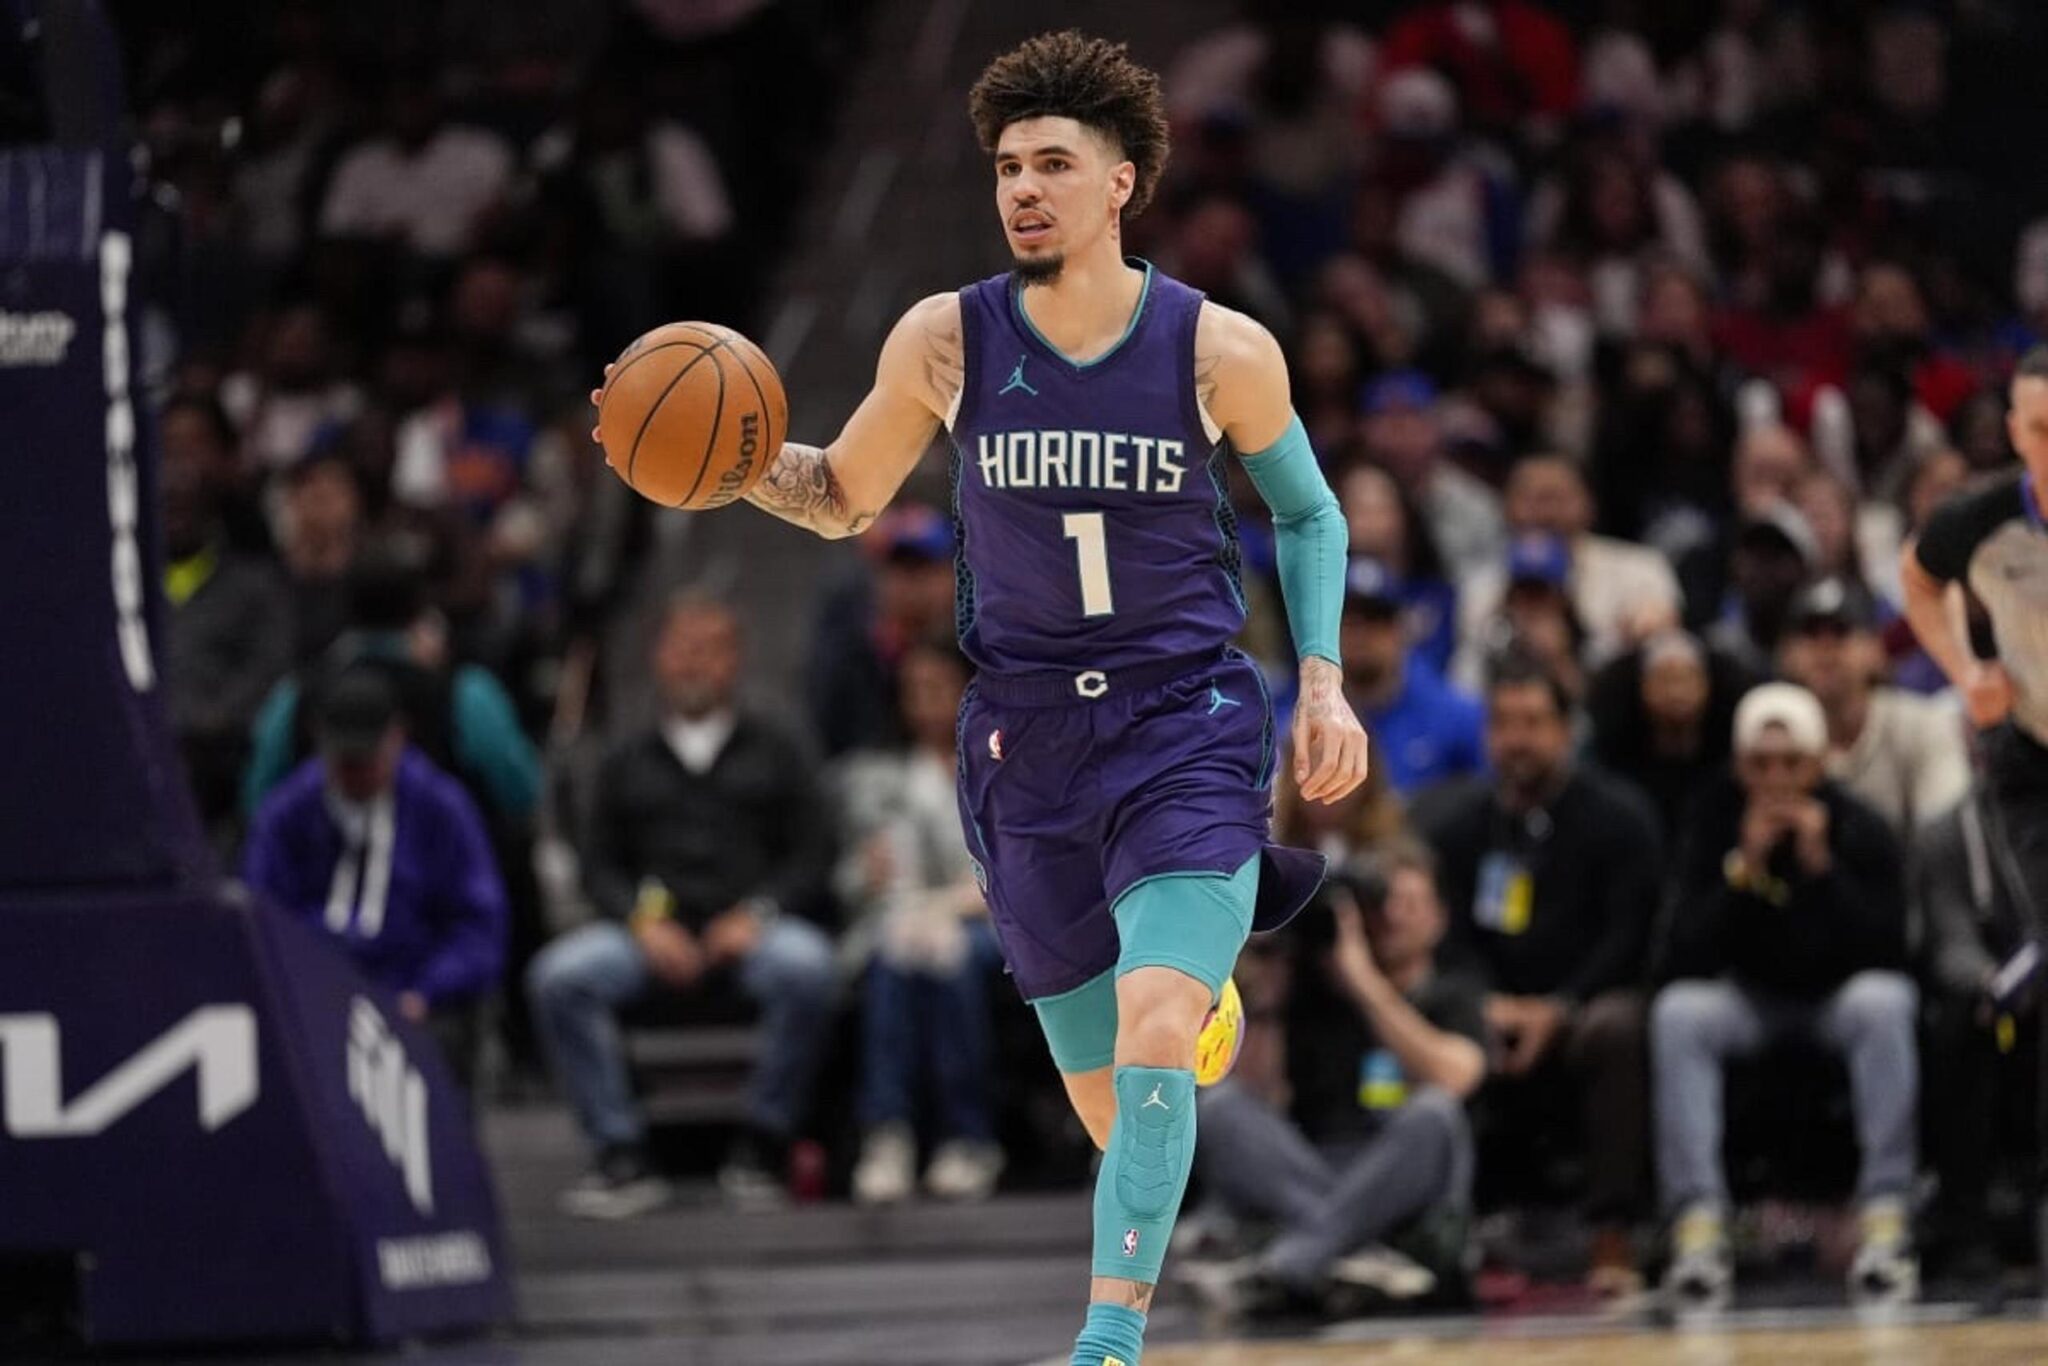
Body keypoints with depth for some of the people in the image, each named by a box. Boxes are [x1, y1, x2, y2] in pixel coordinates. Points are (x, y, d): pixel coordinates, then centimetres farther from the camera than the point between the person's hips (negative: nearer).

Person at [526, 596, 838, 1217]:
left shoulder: (773, 754, 19)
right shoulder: (628, 764, 23)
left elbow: (813, 854, 9)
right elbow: (600, 865, 14)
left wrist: (757, 915, -9)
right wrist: (644, 921, -7)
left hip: (749, 929, -2)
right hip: (654, 932, 2)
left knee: (805, 967, -37)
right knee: (557, 975, -28)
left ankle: (761, 1148, -22)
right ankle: (623, 1156, -27)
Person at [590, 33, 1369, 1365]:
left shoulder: (1221, 350, -7)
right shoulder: (948, 340, -4)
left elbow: (1309, 513, 10)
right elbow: (844, 499, 11)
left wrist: (1323, 681, -1)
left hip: (1187, 729, -3)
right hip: (1028, 742, 3)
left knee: (1153, 1045, -22)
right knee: (1110, 1101, 9)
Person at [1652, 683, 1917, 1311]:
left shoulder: (1860, 830, -13)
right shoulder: (1715, 824, -10)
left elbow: (1886, 954, -23)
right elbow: (1686, 962, -18)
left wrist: (1822, 865, -31)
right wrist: (1744, 869, -29)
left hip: (1837, 996, -1)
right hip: (1751, 1000, 1)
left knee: (1884, 1001, -35)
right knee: (1678, 1012, -30)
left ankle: (1886, 1220, -38)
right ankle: (1699, 1226, -37)